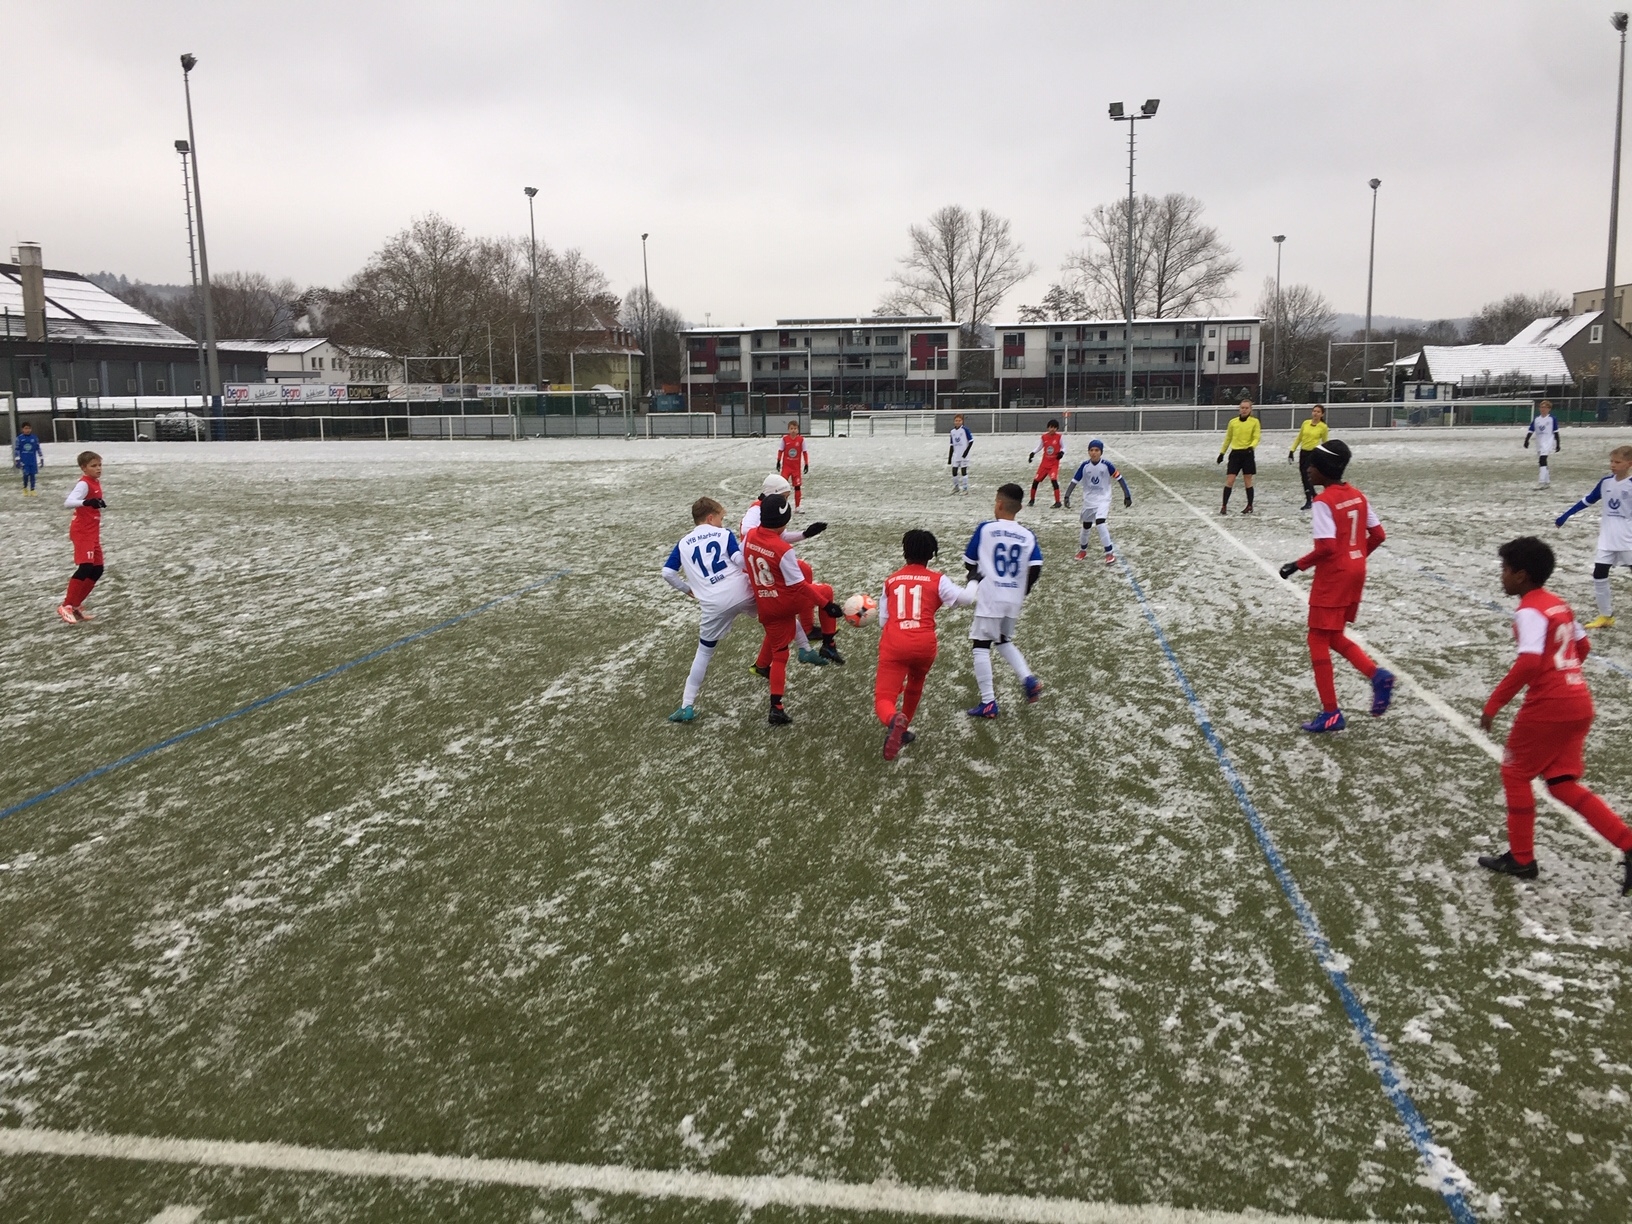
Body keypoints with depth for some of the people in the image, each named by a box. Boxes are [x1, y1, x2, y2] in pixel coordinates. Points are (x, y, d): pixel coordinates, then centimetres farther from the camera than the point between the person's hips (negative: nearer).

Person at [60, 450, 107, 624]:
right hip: (82, 532, -10)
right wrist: (86, 502, -46)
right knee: (86, 567, -17)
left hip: (92, 532, 10)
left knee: (97, 569, 11)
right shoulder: (84, 484, -17)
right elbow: (68, 502, -32)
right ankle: (65, 606, -10)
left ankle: (75, 605, 18)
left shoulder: (96, 482, 10)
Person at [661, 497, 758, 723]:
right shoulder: (724, 534, 6)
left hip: (714, 606, 2)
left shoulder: (683, 543, 14)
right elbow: (741, 561, -8)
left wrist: (688, 589, 20)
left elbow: (667, 573, 7)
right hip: (741, 594, -1)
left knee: (704, 653, 13)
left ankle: (687, 706, 8)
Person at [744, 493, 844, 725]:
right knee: (826, 591, 17)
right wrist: (826, 605, -17)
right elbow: (798, 585, -21)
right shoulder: (783, 549, -23)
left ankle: (776, 708, 17)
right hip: (788, 602, -6)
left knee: (778, 653, 17)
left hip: (765, 608, 6)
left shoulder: (750, 536, -5)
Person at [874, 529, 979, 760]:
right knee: (915, 684, 32)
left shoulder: (891, 581, 15)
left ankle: (894, 721, -39)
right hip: (924, 645, 1)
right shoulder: (937, 580, 7)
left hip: (893, 645, -1)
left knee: (883, 700, -6)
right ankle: (901, 731, 40)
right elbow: (965, 598, 0)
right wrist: (974, 582, 21)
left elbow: (882, 620, 16)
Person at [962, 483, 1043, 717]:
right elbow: (1035, 569, -6)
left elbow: (969, 563, 2)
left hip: (990, 597, -5)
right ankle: (1028, 678, 6)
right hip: (1014, 600, 5)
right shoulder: (1028, 536, 4)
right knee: (1004, 641, 25)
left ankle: (988, 703, -3)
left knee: (981, 645, 2)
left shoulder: (985, 528, -5)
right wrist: (1022, 592, 10)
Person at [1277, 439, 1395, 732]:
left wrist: (1297, 565, -12)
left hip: (1333, 577, -8)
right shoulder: (1357, 495, 7)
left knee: (1318, 640, 2)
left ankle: (1331, 713, 5)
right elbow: (1377, 535, 9)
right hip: (1355, 573, 8)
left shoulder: (1323, 502, -17)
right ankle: (1378, 675, 2)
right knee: (1334, 637, 20)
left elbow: (1326, 547, -23)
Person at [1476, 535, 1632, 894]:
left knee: (1515, 774, 10)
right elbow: (1582, 647, 24)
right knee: (1563, 784, 15)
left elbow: (1528, 664, -25)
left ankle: (1521, 859, 18)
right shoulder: (1558, 605, 14)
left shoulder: (1529, 612, -14)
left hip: (1548, 707, -8)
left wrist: (1493, 705, -20)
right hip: (1578, 703, 9)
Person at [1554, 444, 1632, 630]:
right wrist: (1565, 516, 15)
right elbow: (1588, 500, 14)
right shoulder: (1606, 482, 3)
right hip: (1607, 540, 5)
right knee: (1598, 575, 4)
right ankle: (1605, 616, 16)